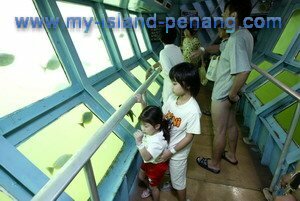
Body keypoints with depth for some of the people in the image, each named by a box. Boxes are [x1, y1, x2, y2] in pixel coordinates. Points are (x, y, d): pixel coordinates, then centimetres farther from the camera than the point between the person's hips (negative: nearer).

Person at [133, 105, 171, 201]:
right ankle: (150, 188, 65)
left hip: (157, 165, -8)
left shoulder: (157, 141, -45)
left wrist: (139, 141, -51)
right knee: (141, 176, 32)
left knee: (153, 186, 21)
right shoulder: (151, 130, -21)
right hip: (149, 162, 8)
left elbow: (146, 157, -44)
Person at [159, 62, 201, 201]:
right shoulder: (173, 98, -12)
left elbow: (189, 137, -22)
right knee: (169, 172, 33)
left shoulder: (193, 111, -30)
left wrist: (171, 151, -18)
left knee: (178, 180, 20)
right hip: (165, 145, 6)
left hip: (178, 152, -6)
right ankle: (169, 184, 65)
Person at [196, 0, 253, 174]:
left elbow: (244, 71, -34)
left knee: (219, 131, 8)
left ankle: (215, 164, 31)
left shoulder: (236, 39, -27)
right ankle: (232, 155, 46)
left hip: (223, 94, -9)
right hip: (230, 92, 9)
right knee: (231, 124, 24)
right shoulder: (245, 34, 5)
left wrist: (232, 94, -23)